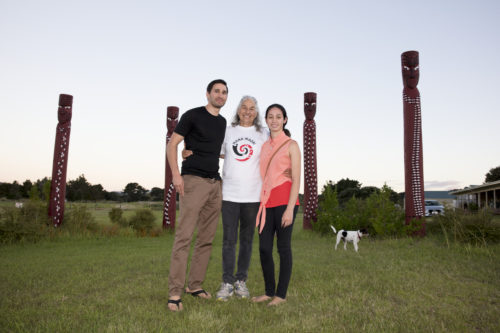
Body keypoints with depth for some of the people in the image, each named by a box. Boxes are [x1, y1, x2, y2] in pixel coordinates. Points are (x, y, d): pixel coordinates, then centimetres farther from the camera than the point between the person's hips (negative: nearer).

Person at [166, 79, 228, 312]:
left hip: (215, 184, 7)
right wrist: (176, 174, -16)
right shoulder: (192, 116, -1)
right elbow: (172, 144, -5)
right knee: (184, 236, -11)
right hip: (193, 180, -7)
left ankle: (195, 285, 20)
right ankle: (175, 293, -7)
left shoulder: (223, 123, 18)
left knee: (207, 239, 9)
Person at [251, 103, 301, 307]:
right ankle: (269, 291, 19)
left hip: (284, 201, -5)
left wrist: (290, 208, -14)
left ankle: (281, 294, 11)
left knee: (283, 247, 1)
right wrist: (259, 205, 12)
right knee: (264, 248, 5)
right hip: (267, 202, 5)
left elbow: (296, 179, -6)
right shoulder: (264, 146, 16)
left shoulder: (291, 145, 0)